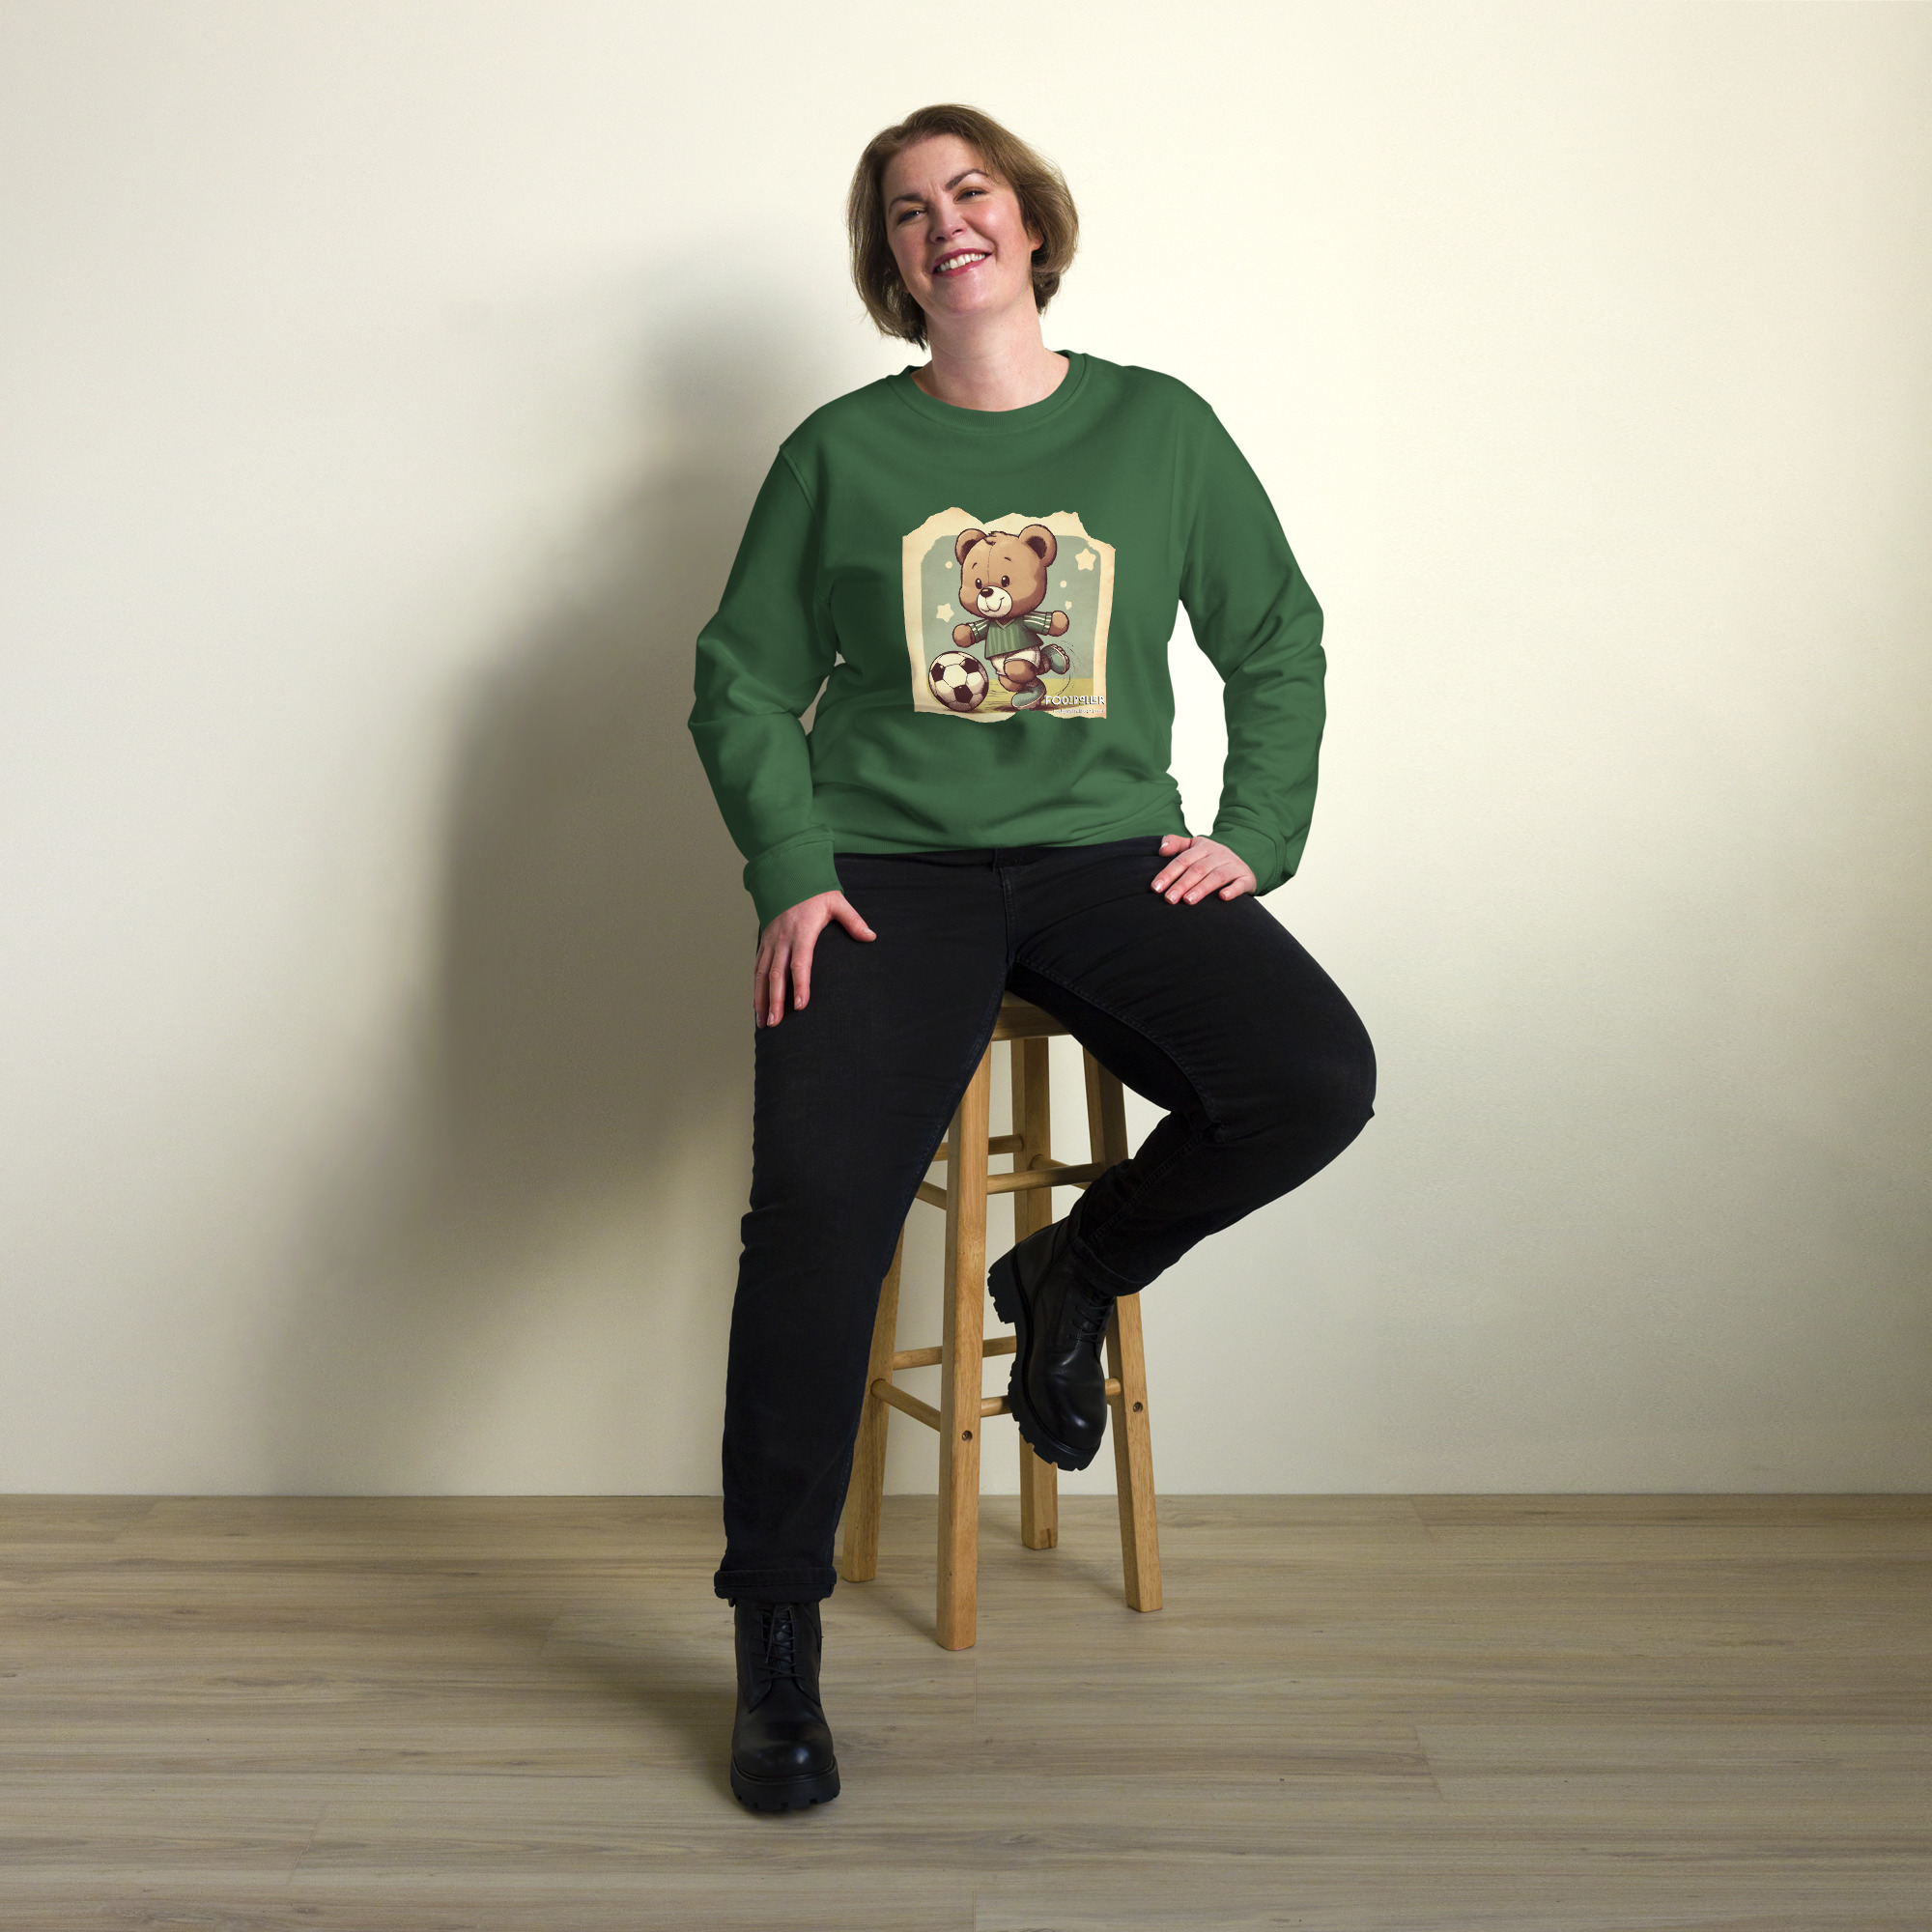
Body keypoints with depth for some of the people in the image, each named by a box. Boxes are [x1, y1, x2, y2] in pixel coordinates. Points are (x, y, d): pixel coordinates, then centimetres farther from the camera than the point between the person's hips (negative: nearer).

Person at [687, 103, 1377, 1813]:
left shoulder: (1159, 426, 12)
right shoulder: (840, 450, 9)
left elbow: (1279, 640, 16)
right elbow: (744, 680, 8)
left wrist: (1255, 836, 2)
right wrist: (793, 870, -7)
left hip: (1108, 856, 2)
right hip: (889, 866, -1)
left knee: (1316, 1080, -25)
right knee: (822, 1195, -25)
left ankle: (1074, 1270, 7)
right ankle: (777, 1642, -9)